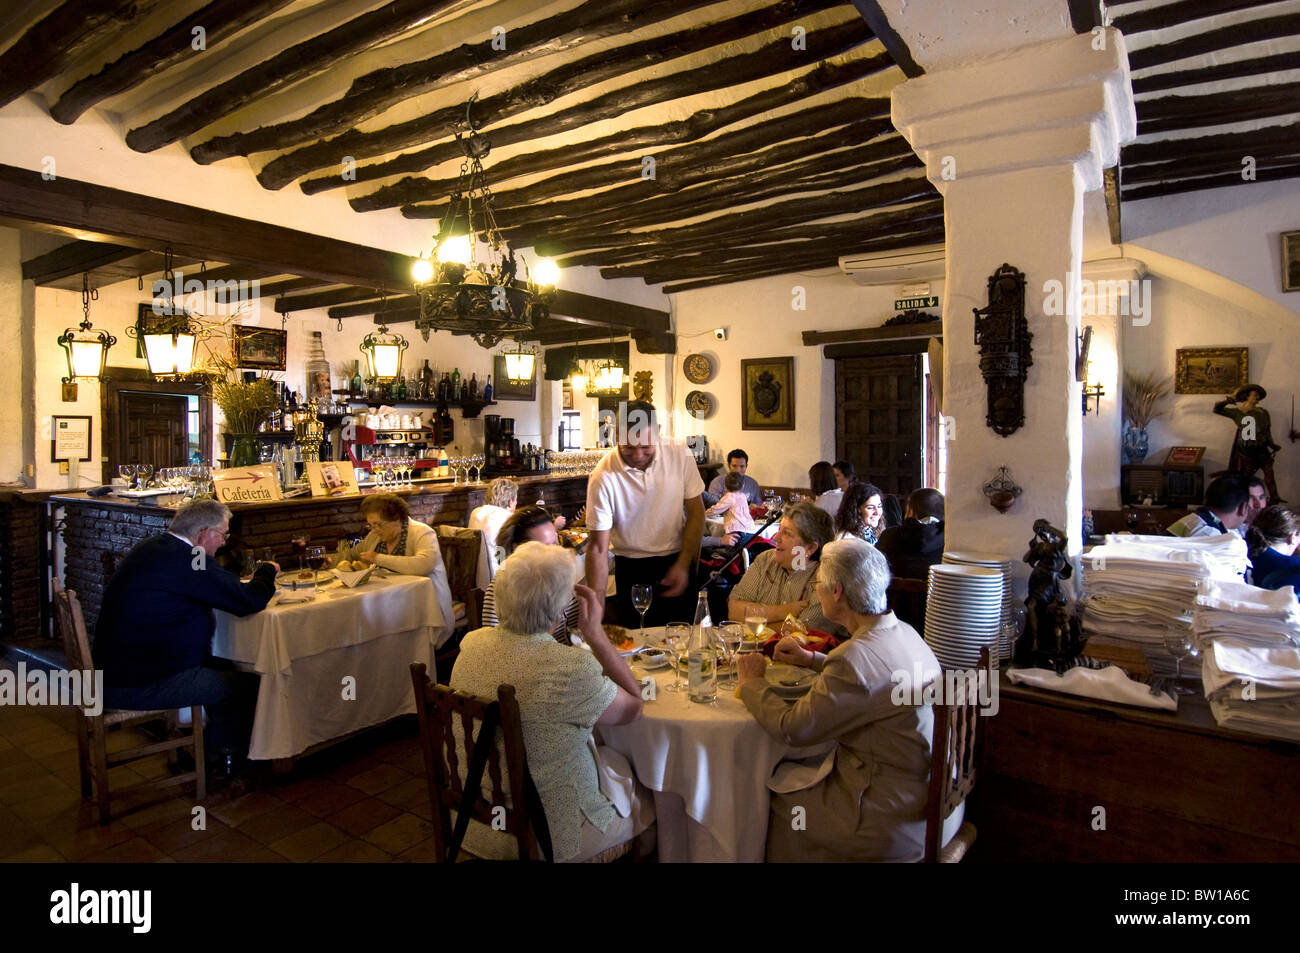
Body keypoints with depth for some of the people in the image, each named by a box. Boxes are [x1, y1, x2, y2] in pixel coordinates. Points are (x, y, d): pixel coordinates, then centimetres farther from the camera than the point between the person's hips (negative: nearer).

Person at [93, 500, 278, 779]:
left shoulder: (151, 547, 8)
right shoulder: (187, 560, -24)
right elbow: (251, 601, -22)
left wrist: (259, 577, 7)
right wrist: (267, 571, -2)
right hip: (140, 687, -10)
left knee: (223, 668, 21)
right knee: (247, 684, -1)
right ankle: (223, 761, 23)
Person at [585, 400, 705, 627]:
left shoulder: (680, 455, -11)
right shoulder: (602, 477, -19)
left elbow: (696, 512, -1)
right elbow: (598, 548, -15)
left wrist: (683, 565, -9)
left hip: (678, 560, 2)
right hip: (632, 569, -2)